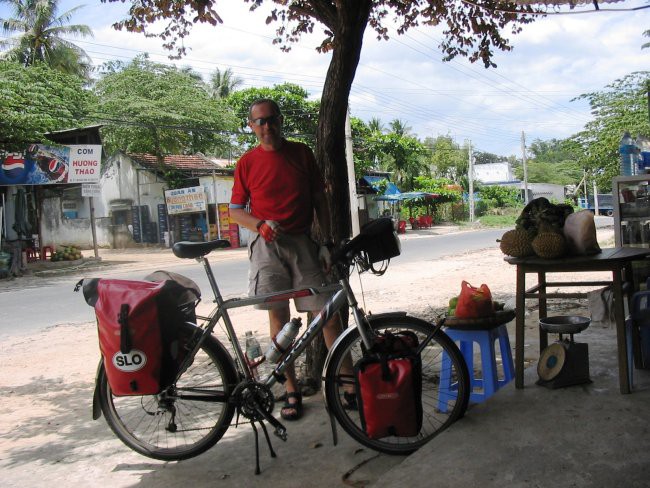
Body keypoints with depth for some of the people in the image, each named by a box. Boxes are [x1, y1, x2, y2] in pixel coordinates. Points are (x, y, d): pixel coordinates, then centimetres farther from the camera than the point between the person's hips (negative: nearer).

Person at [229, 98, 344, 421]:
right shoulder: (248, 163, 4)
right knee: (278, 315, 3)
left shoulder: (301, 153, 7)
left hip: (303, 243, 1)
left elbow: (320, 200, 8)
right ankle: (291, 391, 14)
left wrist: (327, 243, 1)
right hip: (268, 246, 0)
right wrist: (261, 224, -14)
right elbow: (235, 210, 6)